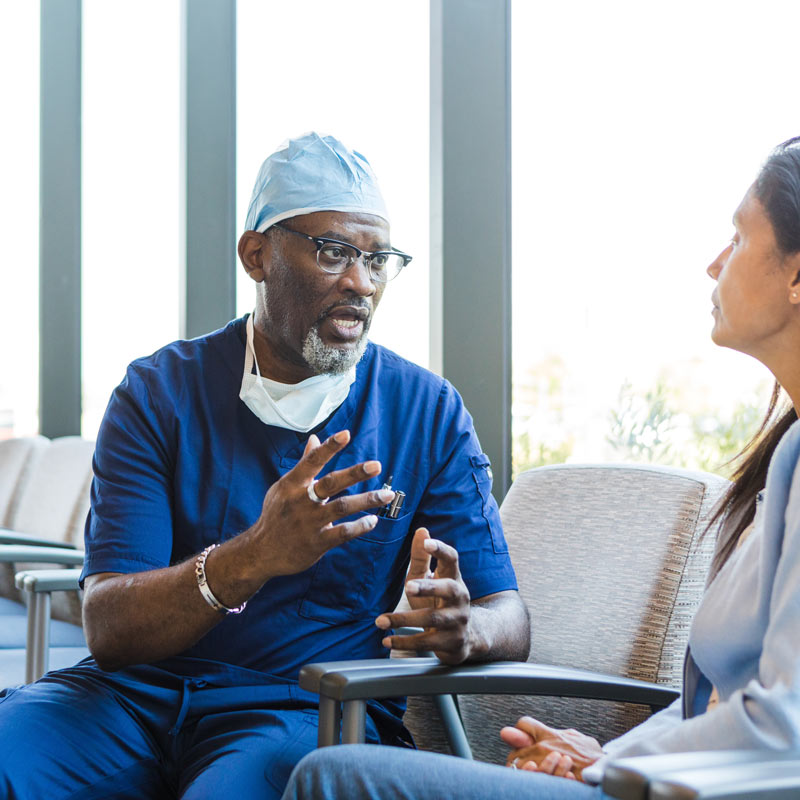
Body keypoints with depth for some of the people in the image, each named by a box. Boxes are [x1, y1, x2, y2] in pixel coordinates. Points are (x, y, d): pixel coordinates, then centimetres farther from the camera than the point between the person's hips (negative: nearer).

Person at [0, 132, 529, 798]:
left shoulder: (429, 412, 4)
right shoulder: (159, 393, 1)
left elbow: (508, 621, 2)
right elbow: (107, 629, -9)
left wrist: (460, 630, -24)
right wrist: (249, 558, -28)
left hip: (315, 711, -1)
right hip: (142, 689, 2)